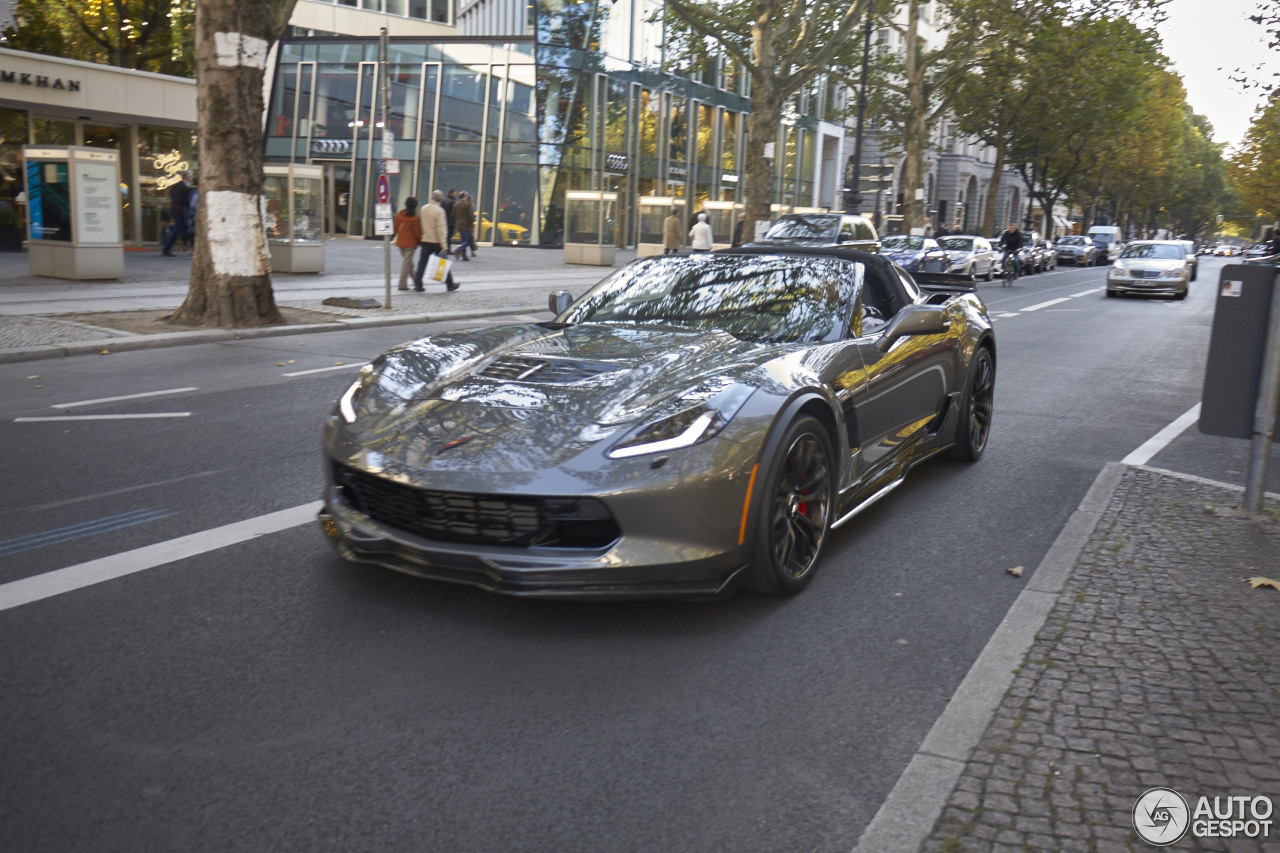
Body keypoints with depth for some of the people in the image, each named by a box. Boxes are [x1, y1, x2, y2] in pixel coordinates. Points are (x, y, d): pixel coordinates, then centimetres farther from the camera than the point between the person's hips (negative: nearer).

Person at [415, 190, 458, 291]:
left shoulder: (423, 208, 6)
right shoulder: (439, 210, -14)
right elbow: (441, 229, -17)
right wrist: (443, 244, -17)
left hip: (425, 240, 5)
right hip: (436, 241, -5)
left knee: (422, 263, 5)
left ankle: (418, 284, -2)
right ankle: (450, 284, 15)